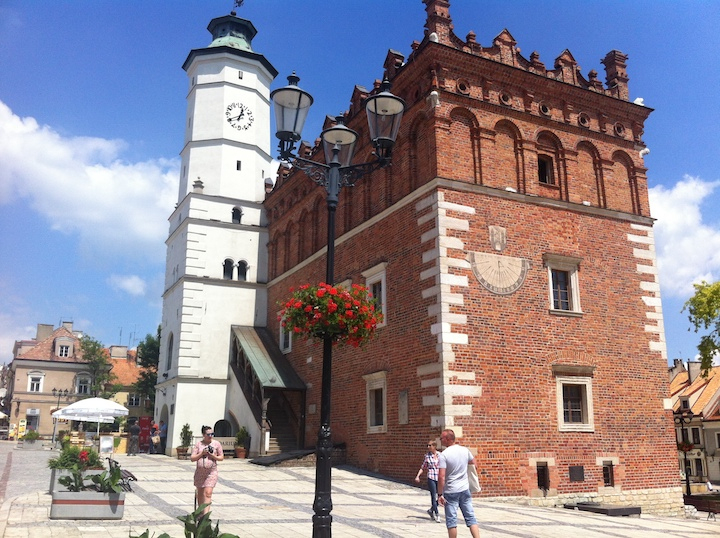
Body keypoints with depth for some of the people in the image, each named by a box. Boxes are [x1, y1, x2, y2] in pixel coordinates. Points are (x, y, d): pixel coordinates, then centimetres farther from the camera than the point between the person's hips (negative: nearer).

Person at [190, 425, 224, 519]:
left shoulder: (216, 444, 1)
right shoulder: (198, 444, 1)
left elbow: (221, 457, 5)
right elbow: (192, 458, 0)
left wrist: (212, 456, -12)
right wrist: (201, 454, -14)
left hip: (211, 472, -2)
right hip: (199, 471, 2)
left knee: (208, 493, -14)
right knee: (200, 493, 13)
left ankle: (205, 514, -17)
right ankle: (200, 512, 31)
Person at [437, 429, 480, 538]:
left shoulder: (444, 454, -17)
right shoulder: (465, 450, 0)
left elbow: (441, 476, -21)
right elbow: (473, 463, 20)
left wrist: (440, 494, -15)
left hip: (451, 492, -5)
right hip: (465, 489, 5)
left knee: (451, 521, 6)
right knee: (471, 517, 9)